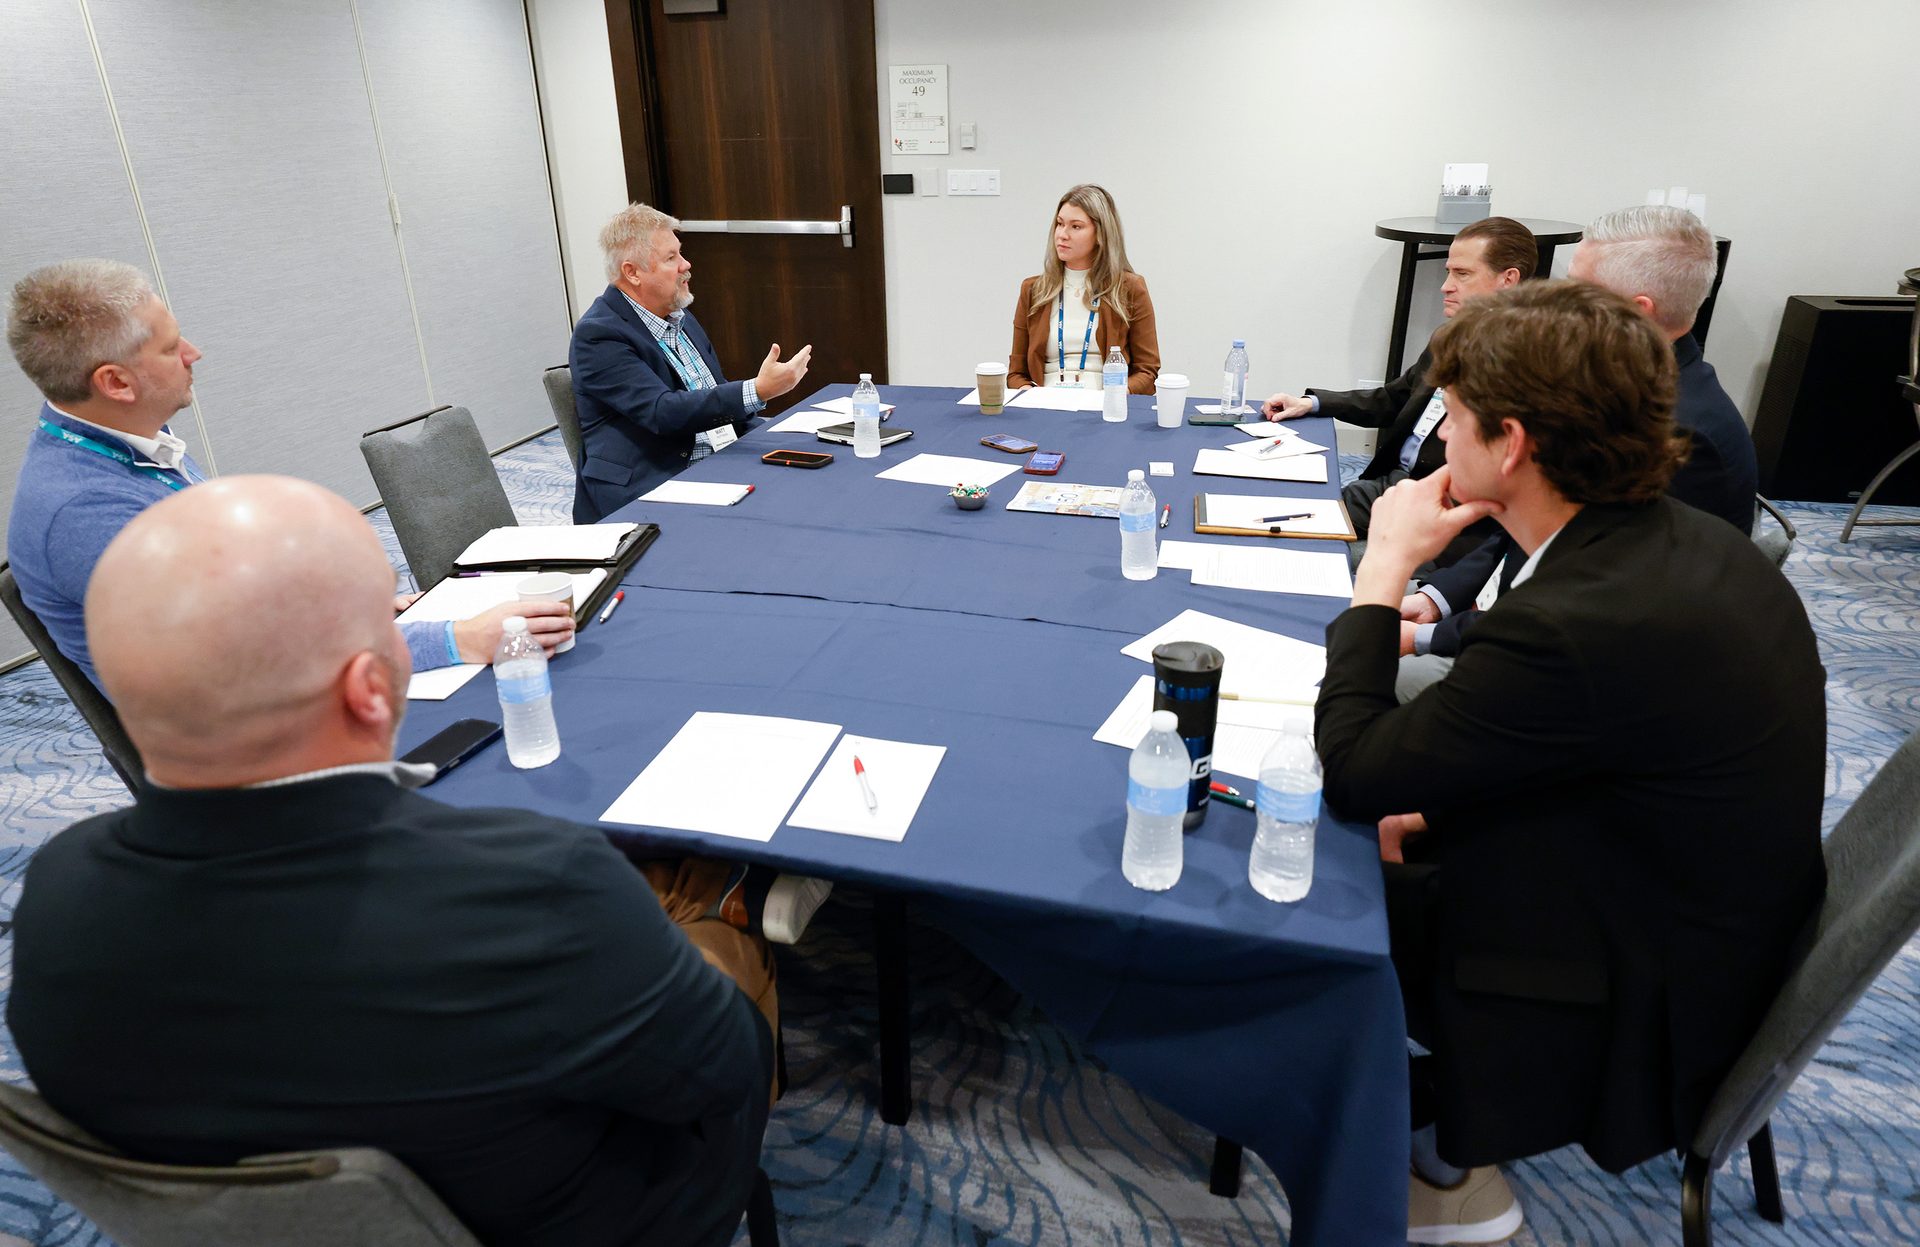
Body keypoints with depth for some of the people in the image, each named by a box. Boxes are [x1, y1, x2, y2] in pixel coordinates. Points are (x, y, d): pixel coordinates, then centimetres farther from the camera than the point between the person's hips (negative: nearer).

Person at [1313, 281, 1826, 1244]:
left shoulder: (1575, 626, -37)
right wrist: (1433, 810, 0)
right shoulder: (1691, 543, -6)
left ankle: (1437, 1169, 28)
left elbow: (1349, 773, -25)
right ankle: (1442, 1133, 26)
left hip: (1637, 1019, -8)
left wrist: (1386, 567, -20)